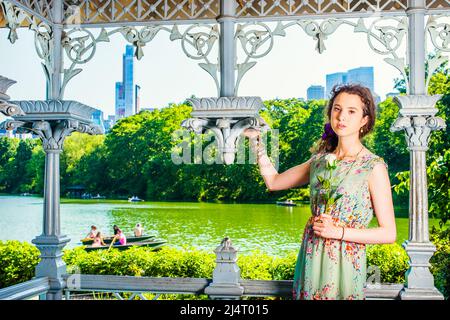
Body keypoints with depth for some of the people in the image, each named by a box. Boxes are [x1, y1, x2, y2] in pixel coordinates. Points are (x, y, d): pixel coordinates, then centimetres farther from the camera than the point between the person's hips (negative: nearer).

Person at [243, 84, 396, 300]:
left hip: (343, 264, -5)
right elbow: (273, 181, 13)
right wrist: (256, 141, 10)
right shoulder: (319, 160, 6)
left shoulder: (373, 166, -9)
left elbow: (388, 233, -9)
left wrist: (338, 232, -17)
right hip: (310, 259, 5)